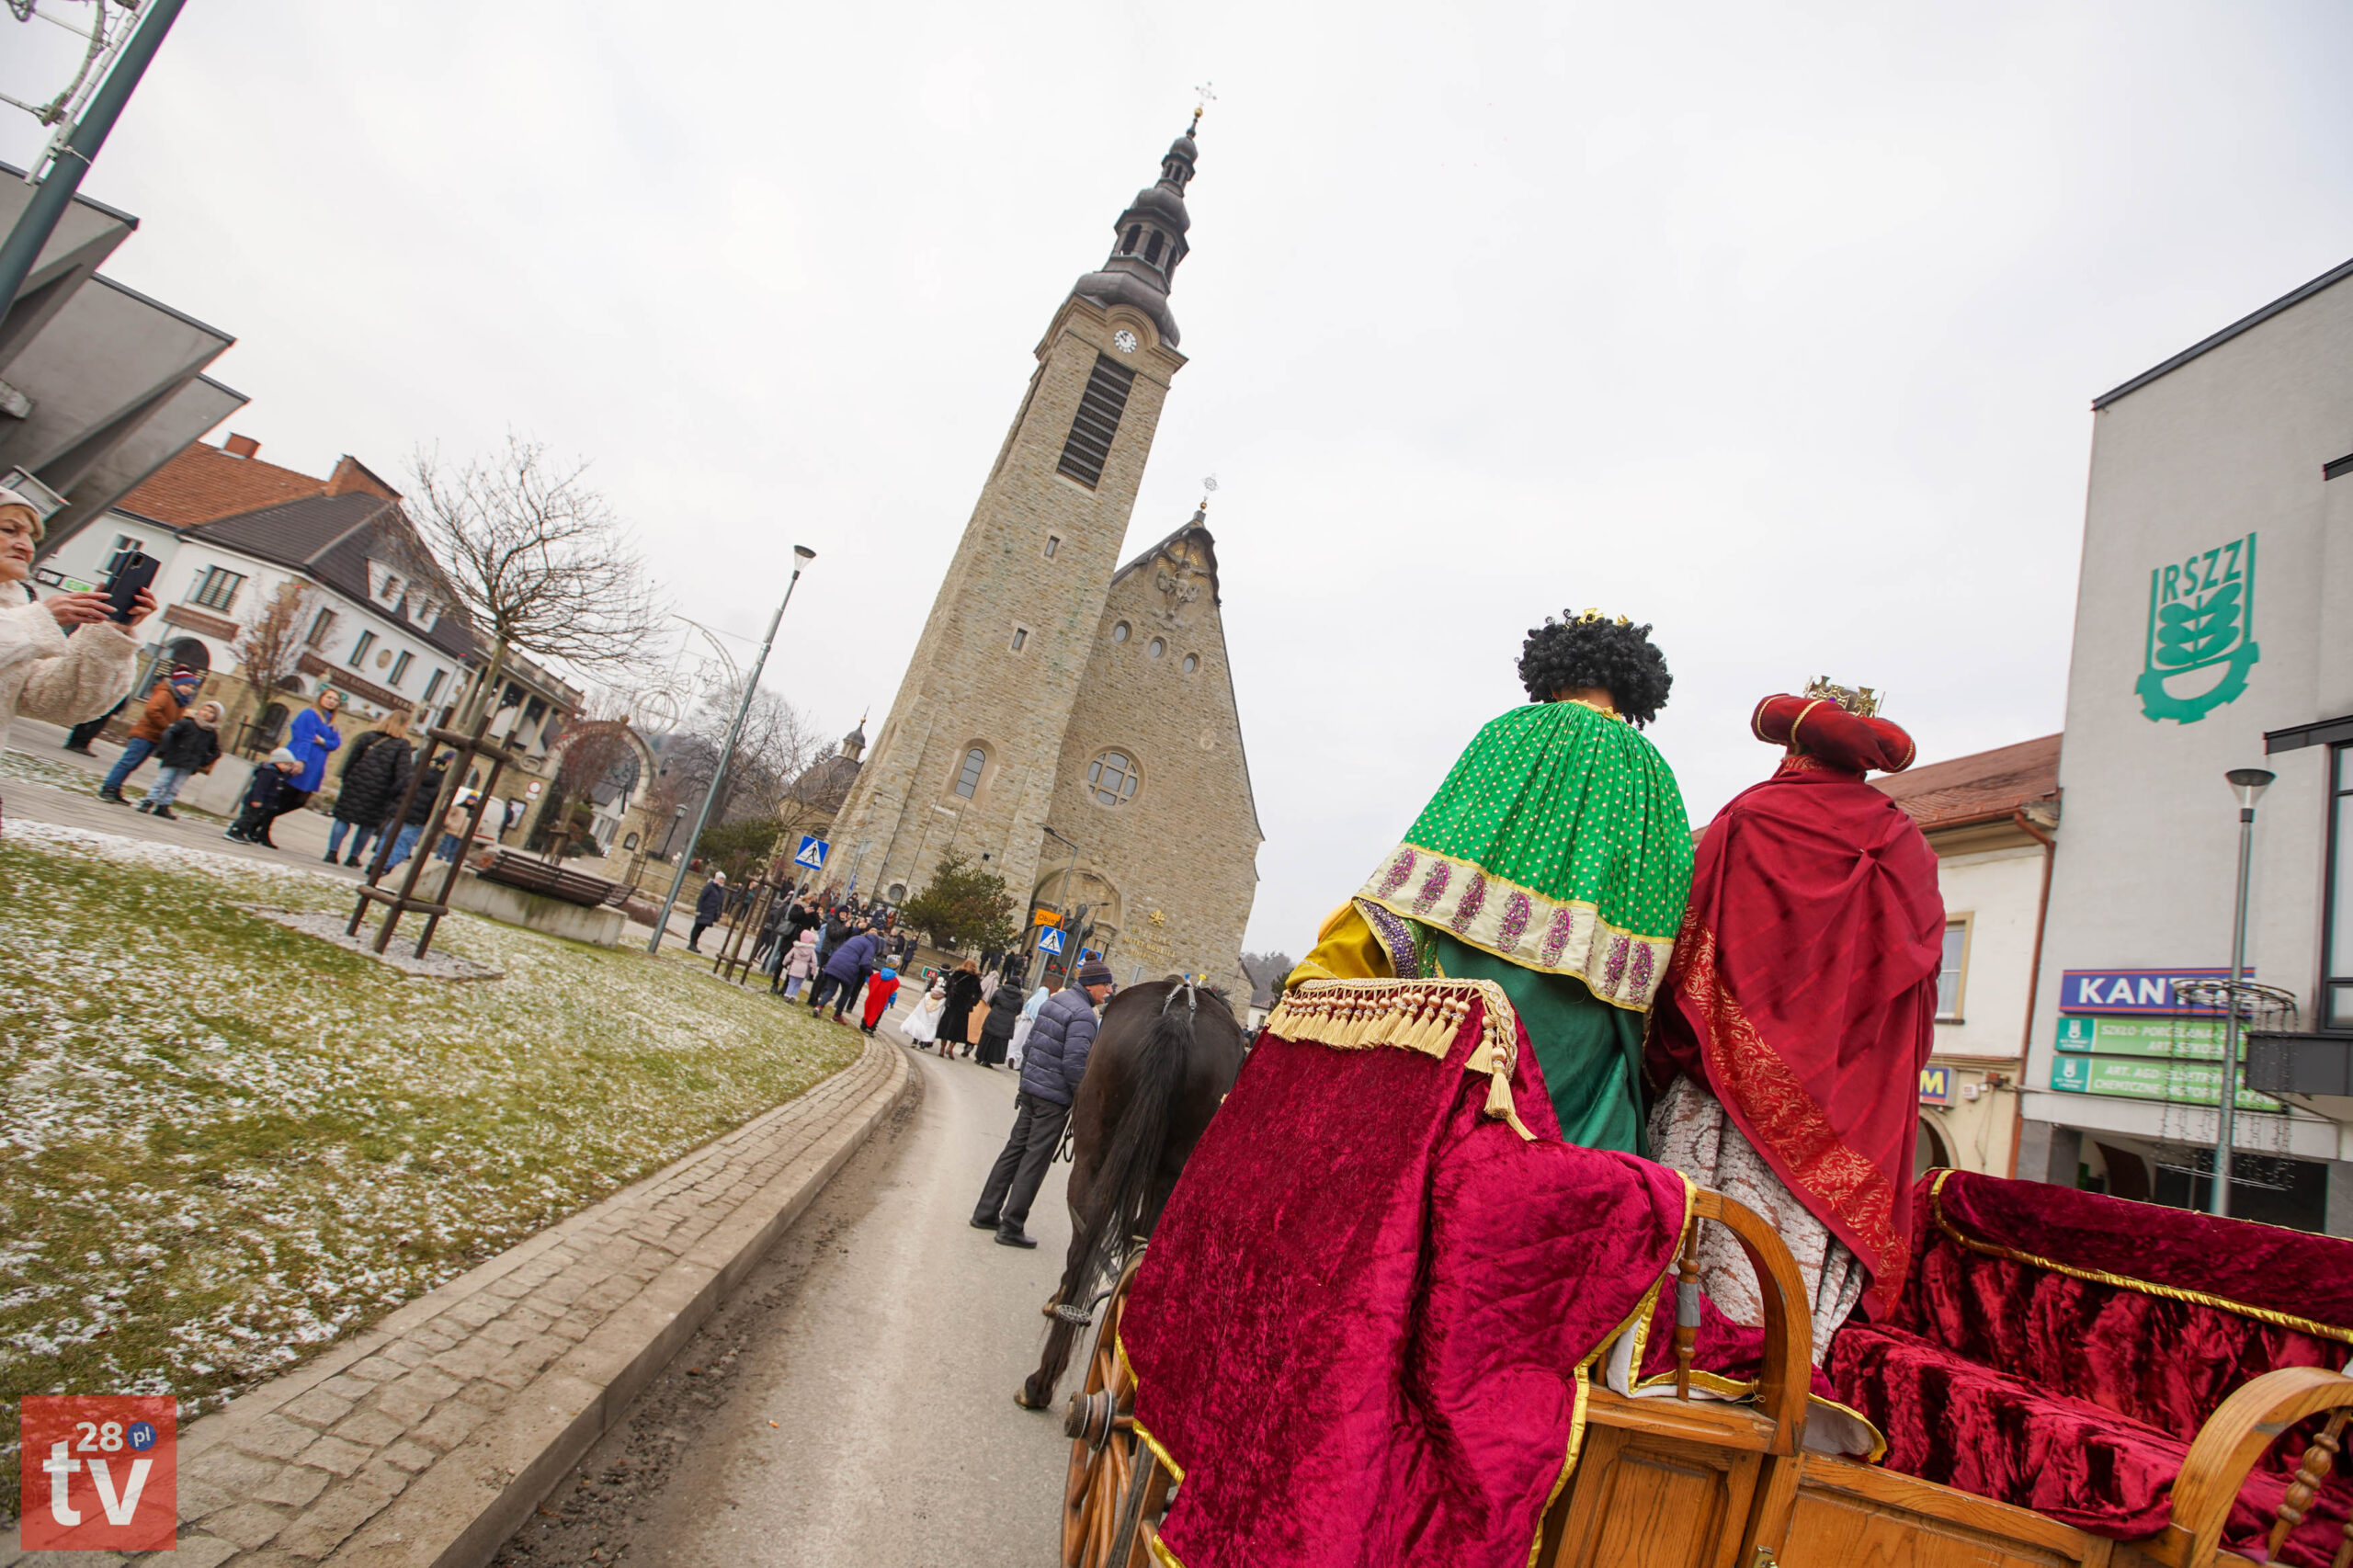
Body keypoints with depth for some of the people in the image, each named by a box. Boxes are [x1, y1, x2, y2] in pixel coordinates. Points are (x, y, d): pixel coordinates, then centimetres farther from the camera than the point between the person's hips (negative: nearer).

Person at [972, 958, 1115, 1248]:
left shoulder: (1053, 1002, 10)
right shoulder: (1083, 1015, -18)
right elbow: (1074, 1065, -21)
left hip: (1030, 1090, 8)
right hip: (1055, 1099, -8)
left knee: (1015, 1149, 15)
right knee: (1035, 1161, 0)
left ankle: (986, 1213, 22)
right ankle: (1011, 1227, 7)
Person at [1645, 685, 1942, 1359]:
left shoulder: (1745, 821, -4)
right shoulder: (1905, 850, 8)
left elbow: (1696, 952, -5)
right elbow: (1915, 986, 12)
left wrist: (1671, 1052, 3)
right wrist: (1870, 1083, 20)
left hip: (1745, 1075, -4)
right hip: (1850, 1105, 4)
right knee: (1811, 1230, 7)